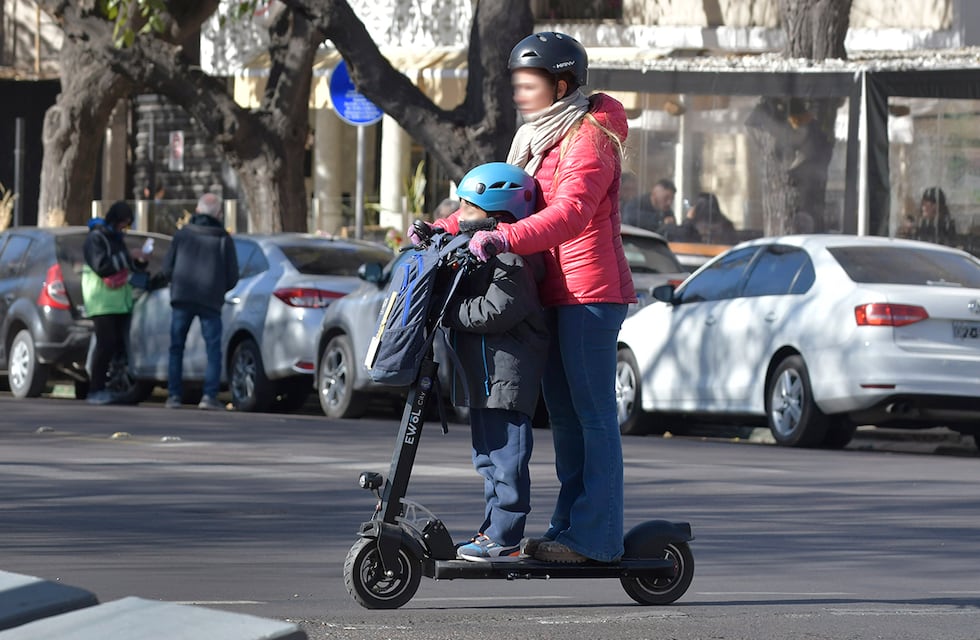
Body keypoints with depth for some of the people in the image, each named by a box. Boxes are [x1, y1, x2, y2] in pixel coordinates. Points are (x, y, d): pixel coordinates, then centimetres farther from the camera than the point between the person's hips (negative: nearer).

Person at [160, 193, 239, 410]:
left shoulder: (182, 234, 5)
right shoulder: (224, 240, 3)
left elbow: (167, 269, 4)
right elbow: (232, 277, 4)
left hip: (182, 297, 1)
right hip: (211, 300, -1)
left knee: (176, 348, 9)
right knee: (213, 349, 2)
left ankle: (174, 395, 4)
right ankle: (210, 396, -9)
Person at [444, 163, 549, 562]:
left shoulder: (511, 257, -15)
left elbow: (494, 312, -23)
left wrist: (449, 311, -15)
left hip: (506, 374, -11)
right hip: (484, 373, 11)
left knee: (506, 458, -8)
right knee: (488, 458, 15)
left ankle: (504, 539, -7)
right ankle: (494, 532, 22)